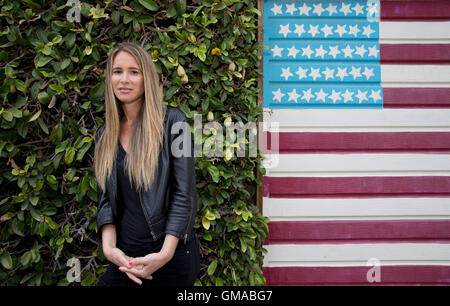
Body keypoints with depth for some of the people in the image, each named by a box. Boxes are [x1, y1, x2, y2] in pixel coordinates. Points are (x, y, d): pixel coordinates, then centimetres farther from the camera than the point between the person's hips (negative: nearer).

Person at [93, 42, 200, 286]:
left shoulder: (172, 121, -7)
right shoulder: (104, 136, 9)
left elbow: (184, 193, -11)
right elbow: (106, 199, 6)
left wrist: (165, 254, -18)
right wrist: (109, 247, -11)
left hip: (172, 255, -4)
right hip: (126, 257, 4)